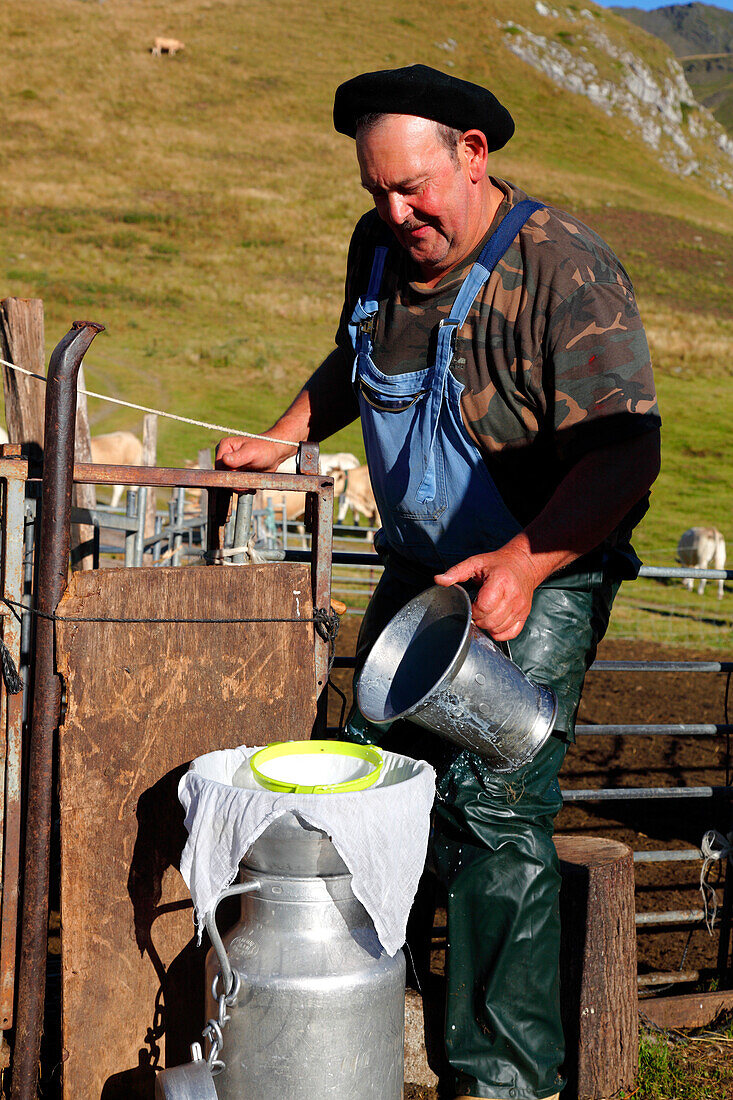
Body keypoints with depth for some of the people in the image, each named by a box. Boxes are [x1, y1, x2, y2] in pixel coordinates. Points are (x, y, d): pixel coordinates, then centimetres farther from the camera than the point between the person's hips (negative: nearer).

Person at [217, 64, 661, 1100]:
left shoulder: (563, 271, -21)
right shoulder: (380, 247, 3)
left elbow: (626, 455, -26)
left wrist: (521, 565, -34)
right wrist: (283, 439, 20)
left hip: (542, 573, -7)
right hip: (420, 565, 7)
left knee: (494, 804, -13)